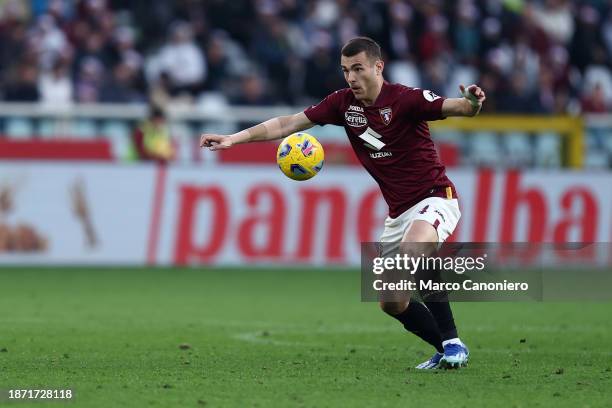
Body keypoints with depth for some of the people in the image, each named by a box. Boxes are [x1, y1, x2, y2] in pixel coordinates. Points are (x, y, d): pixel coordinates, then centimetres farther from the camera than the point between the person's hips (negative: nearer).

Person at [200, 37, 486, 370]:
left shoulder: (404, 99, -16)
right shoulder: (344, 103, 1)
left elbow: (454, 108, -28)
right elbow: (289, 123, 4)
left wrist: (471, 103, -52)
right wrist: (234, 138, -2)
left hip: (435, 198, -7)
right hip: (398, 211, 7)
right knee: (391, 301, 3)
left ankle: (453, 342, -29)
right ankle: (445, 350, 22)